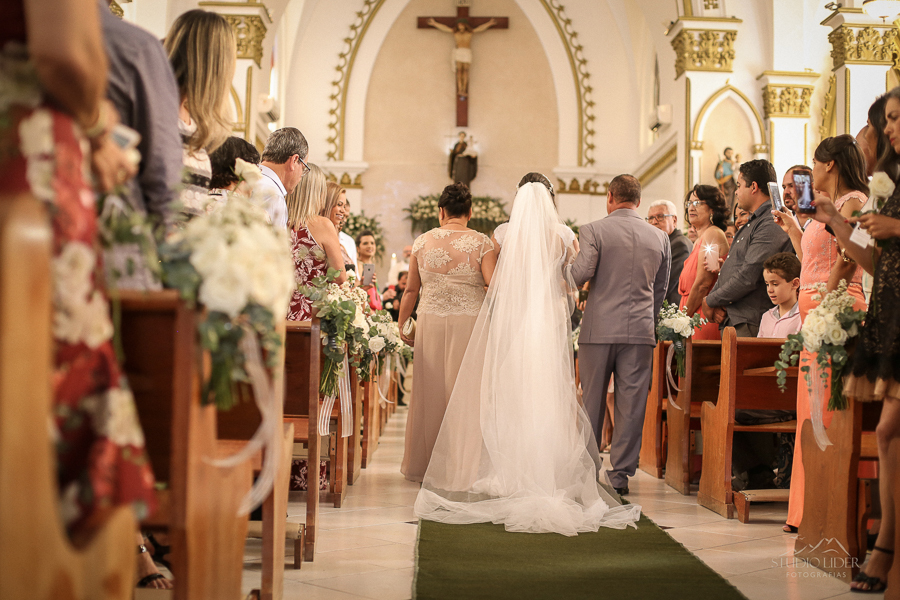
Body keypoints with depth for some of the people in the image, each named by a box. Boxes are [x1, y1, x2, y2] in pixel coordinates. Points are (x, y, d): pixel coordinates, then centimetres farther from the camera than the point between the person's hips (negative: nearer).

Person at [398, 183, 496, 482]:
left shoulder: (422, 241, 4)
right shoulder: (481, 242, -4)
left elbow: (411, 290, 8)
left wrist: (401, 324, 17)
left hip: (430, 323, 2)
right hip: (469, 323, -2)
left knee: (429, 392, 10)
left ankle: (423, 464, 20)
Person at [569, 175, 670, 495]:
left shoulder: (593, 231, -5)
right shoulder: (660, 237, 7)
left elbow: (580, 274, -16)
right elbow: (661, 288, 14)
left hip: (599, 328, -2)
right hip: (640, 331, 2)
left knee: (591, 402, 7)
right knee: (630, 404, 5)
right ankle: (621, 474, 9)